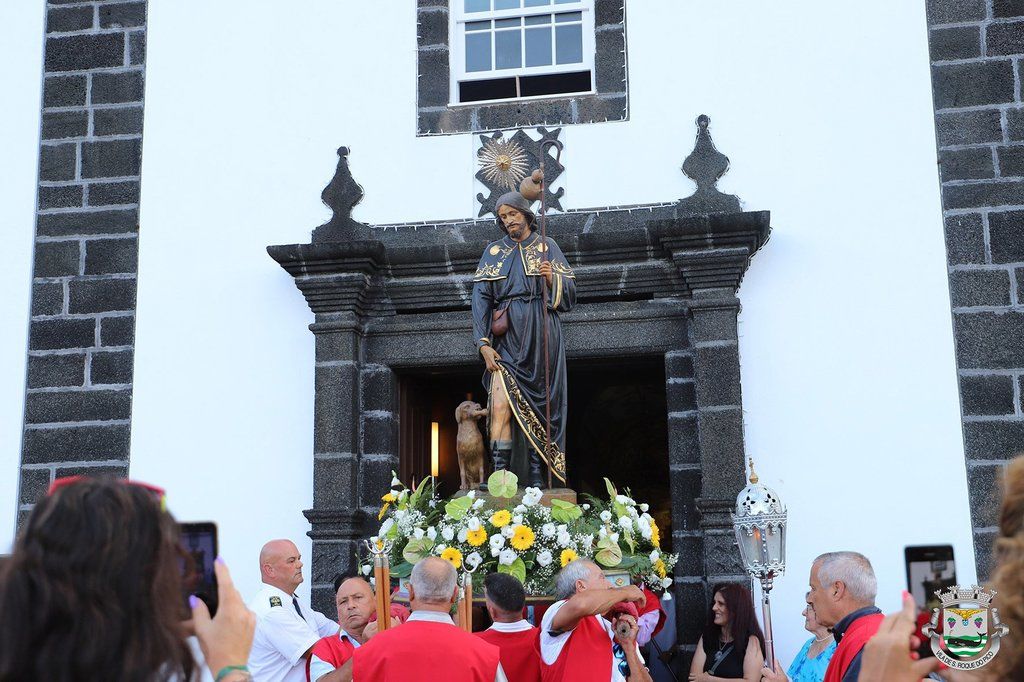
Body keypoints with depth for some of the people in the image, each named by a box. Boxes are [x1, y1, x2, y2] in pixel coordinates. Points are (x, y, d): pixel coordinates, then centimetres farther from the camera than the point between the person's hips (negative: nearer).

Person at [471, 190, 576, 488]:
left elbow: (570, 294, 7)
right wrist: (483, 343, -6)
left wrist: (553, 279, -15)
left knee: (537, 405, -3)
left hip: (540, 335, -1)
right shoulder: (493, 251, 14)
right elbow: (481, 297, 6)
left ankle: (536, 475, 0)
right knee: (501, 404, -14)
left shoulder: (547, 247, 11)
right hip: (506, 337, 1)